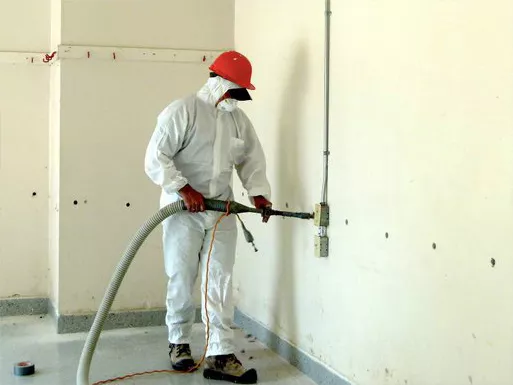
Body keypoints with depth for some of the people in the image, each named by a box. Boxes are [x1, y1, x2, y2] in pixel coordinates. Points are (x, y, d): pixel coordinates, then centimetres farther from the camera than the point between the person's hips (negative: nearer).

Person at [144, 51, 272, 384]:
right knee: (182, 281, 5)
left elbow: (252, 158, 13)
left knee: (221, 282, 1)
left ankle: (220, 355, 4)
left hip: (222, 211, 5)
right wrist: (184, 189, -23)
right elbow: (156, 158, -14)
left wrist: (259, 192, -4)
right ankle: (179, 343, 25)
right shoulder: (182, 111, -9)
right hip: (184, 210, -4)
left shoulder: (238, 118, 9)